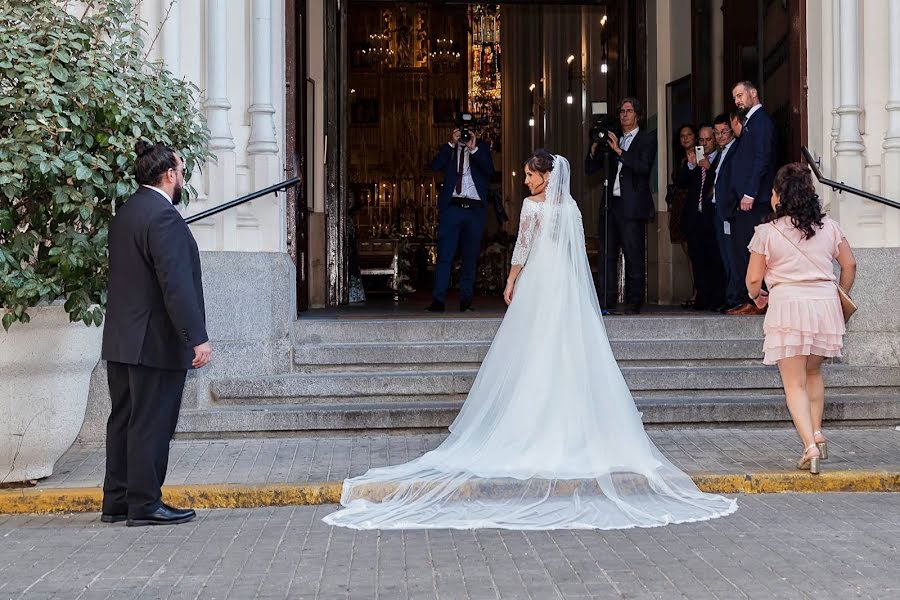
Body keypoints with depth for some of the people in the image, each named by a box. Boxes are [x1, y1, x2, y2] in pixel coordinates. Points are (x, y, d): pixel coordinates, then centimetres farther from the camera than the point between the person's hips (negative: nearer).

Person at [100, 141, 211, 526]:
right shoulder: (163, 216, -17)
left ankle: (117, 502, 19)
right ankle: (144, 505, 3)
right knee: (151, 424, -3)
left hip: (121, 339, 9)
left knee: (124, 420, 13)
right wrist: (197, 337, -22)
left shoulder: (124, 214, 13)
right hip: (155, 340, -9)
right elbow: (176, 283, -22)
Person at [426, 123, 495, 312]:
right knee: (444, 255, -7)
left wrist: (474, 148, -12)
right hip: (451, 207, -1)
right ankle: (438, 300, -9)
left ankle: (466, 300, 13)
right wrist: (451, 143, -10)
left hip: (475, 210, 1)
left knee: (470, 257, 6)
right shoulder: (448, 149, 12)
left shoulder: (482, 148, 11)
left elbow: (489, 171, -4)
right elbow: (435, 166, -5)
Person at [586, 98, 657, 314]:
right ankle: (606, 299, 8)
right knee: (607, 254, 4)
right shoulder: (612, 139, 18)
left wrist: (618, 151, -16)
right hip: (612, 204, 5)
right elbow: (590, 168, 16)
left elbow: (644, 167, -13)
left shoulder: (647, 139, 4)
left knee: (634, 256, -4)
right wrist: (594, 149, -2)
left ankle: (634, 302, 0)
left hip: (632, 206, -5)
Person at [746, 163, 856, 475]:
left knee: (794, 384, 0)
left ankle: (810, 445, -15)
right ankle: (817, 432, 15)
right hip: (825, 303, 4)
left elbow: (753, 279, -2)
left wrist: (756, 296, 20)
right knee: (813, 372, 25)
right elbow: (849, 265, 14)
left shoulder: (767, 232, -3)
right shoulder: (829, 227, 8)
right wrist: (841, 297, 29)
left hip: (787, 305, -4)